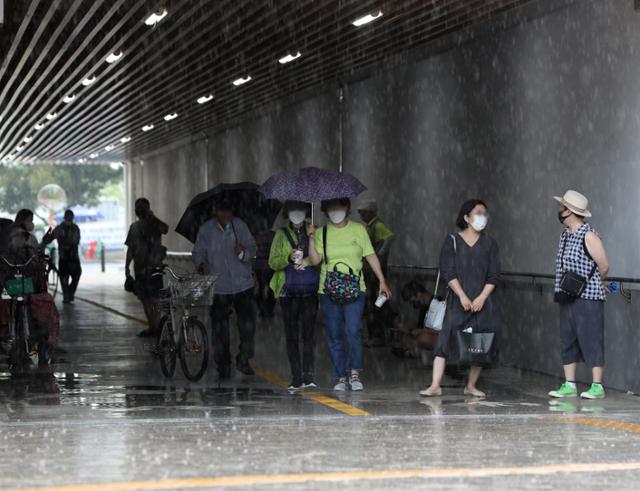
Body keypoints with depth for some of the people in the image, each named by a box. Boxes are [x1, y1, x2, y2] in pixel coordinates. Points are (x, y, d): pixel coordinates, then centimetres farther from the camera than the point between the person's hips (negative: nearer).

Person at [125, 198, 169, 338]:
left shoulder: (154, 224, -4)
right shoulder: (134, 227, 15)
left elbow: (165, 229, -28)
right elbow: (130, 248, 19)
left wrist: (152, 217, -23)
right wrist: (127, 266, 14)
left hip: (153, 267, -7)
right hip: (140, 268, 7)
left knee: (154, 299, -11)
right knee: (144, 299, 9)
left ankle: (157, 326, -8)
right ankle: (151, 327, 16)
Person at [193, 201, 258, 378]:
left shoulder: (240, 226, 1)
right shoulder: (206, 230, -1)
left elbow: (253, 248, 3)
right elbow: (198, 252, 3)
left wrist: (244, 252, -19)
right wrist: (201, 264, -18)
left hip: (242, 284, 1)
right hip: (219, 287, 0)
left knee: (248, 324, -3)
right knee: (220, 328, 4)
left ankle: (243, 360, 14)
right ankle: (223, 365, 15)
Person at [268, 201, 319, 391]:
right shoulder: (281, 235, 10)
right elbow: (273, 262, 2)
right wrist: (289, 258, -16)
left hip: (310, 290, 0)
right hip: (289, 291, 1)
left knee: (308, 332, -11)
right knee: (291, 335, 1)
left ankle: (308, 375, -15)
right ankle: (296, 378, 4)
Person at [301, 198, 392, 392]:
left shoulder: (358, 229, 7)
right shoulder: (322, 232, 8)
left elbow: (371, 256, 9)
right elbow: (315, 260, -1)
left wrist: (382, 281, 6)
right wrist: (311, 238, -12)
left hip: (354, 290, -1)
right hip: (329, 291, 1)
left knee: (353, 331, -14)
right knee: (334, 335, 2)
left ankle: (354, 373, -4)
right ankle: (341, 377, 9)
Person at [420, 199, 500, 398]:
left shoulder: (489, 244, 9)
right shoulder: (452, 241, 2)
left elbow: (494, 275, 4)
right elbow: (448, 272, -5)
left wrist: (481, 298, -9)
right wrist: (463, 296, -13)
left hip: (482, 302, 3)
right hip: (458, 301, -2)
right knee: (446, 339, -10)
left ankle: (471, 385, 13)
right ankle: (435, 385, -13)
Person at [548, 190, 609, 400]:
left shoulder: (588, 236, -13)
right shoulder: (565, 234, 10)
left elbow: (603, 266, -8)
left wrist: (593, 285, 7)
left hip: (587, 298, -8)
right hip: (567, 298, 8)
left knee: (591, 341, -5)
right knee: (567, 341, 9)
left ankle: (597, 387, -1)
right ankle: (569, 385, 15)